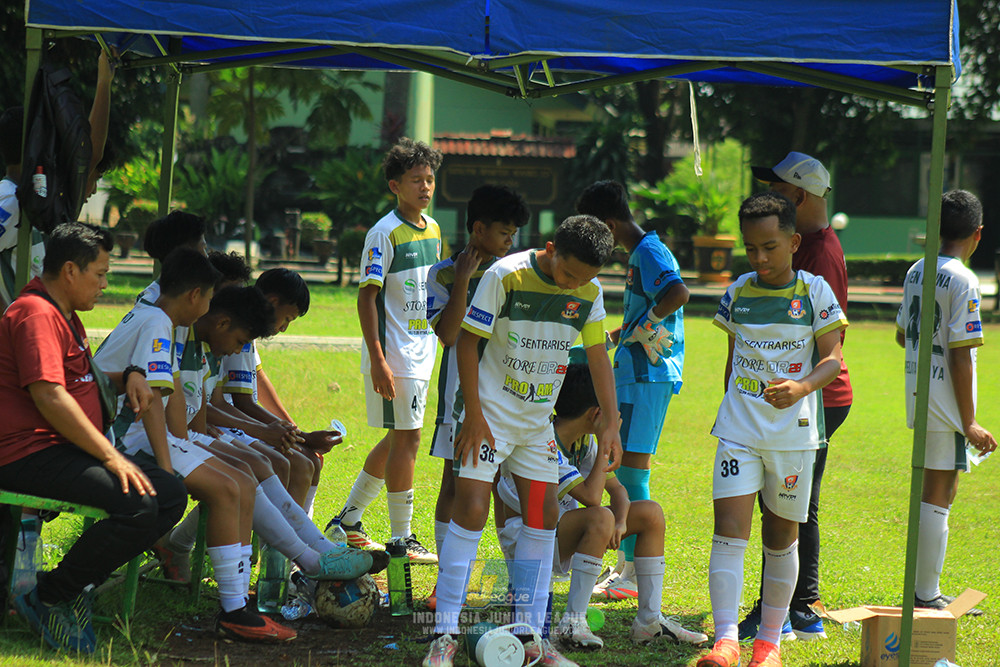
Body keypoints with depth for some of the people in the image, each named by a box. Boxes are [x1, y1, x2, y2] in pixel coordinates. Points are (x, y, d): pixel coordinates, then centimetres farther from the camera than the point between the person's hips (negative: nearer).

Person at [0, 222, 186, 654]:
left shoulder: (65, 316, 23)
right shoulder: (35, 314, -12)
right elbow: (48, 396, -23)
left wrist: (128, 376, 16)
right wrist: (111, 457, -22)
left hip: (67, 452, 11)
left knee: (171, 495, -2)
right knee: (137, 505, -28)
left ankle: (72, 588, -1)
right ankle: (48, 598, -14)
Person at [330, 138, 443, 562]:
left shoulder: (432, 229, 11)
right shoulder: (385, 233, -13)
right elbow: (367, 296, -16)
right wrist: (377, 360, -22)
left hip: (422, 351, 9)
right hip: (394, 355, -9)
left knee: (398, 439, 15)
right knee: (406, 438, -7)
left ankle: (348, 519, 26)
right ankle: (402, 539, -1)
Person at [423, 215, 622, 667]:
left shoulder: (589, 293, -2)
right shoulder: (505, 276, -17)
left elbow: (597, 356, 6)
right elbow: (467, 341, -14)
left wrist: (610, 424, 1)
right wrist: (473, 414, -17)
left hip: (538, 418, 6)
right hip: (489, 411, -6)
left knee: (542, 517, 4)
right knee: (471, 510, -13)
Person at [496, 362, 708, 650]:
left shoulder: (582, 440, 3)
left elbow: (616, 488, 6)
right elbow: (591, 497, -33)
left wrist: (621, 523, -16)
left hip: (560, 534, 9)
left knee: (651, 513, 1)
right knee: (601, 518, -36)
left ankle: (649, 620, 0)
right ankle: (573, 621, -31)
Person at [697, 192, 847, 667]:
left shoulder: (814, 292, -2)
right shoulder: (738, 293, 7)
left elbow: (832, 358, -7)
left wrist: (802, 387, -26)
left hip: (793, 432, -1)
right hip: (739, 431, 2)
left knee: (781, 538, 10)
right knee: (729, 530, -12)